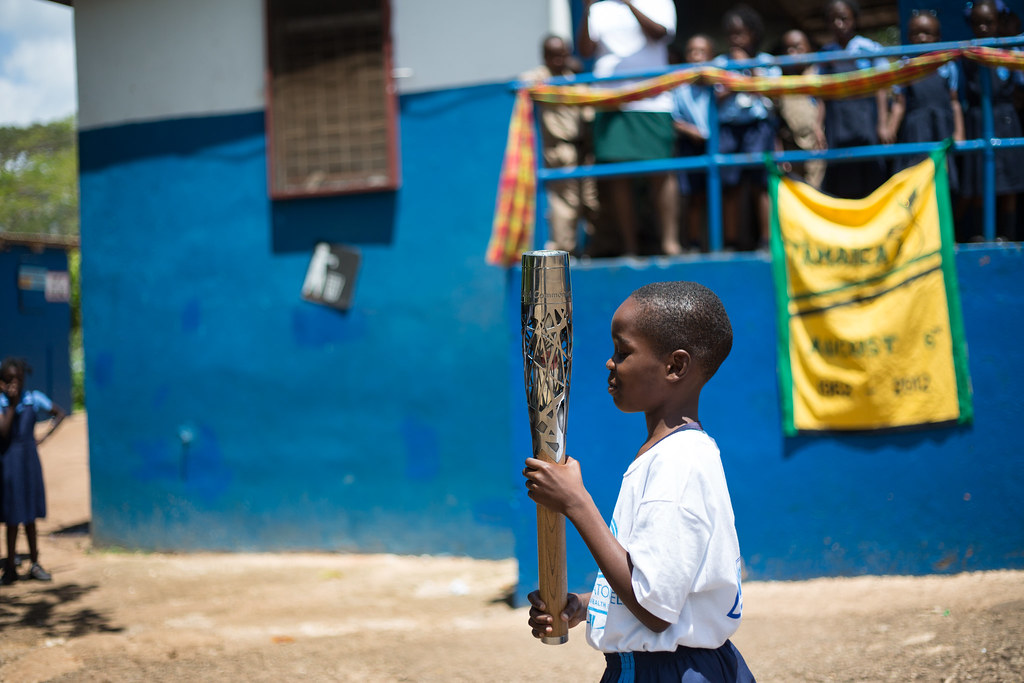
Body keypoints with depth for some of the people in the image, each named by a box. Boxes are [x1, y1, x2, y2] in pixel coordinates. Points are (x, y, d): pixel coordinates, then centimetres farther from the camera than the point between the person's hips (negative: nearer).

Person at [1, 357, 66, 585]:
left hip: (30, 459, 2)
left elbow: (60, 413, 10)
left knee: (30, 515, 11)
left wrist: (47, 435, -1)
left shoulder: (34, 399, -1)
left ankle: (34, 564, 17)